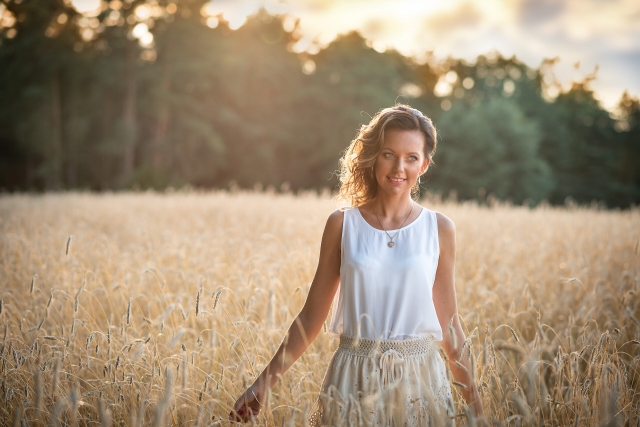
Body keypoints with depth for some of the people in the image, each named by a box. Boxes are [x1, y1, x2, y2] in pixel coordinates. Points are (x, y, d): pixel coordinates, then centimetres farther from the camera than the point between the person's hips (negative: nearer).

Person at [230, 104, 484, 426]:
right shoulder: (342, 225, -2)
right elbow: (311, 315, 3)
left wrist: (474, 399, 8)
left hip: (418, 380, 1)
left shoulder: (439, 229, 0)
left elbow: (448, 323, 6)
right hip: (354, 379, 0)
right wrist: (265, 381, 0)